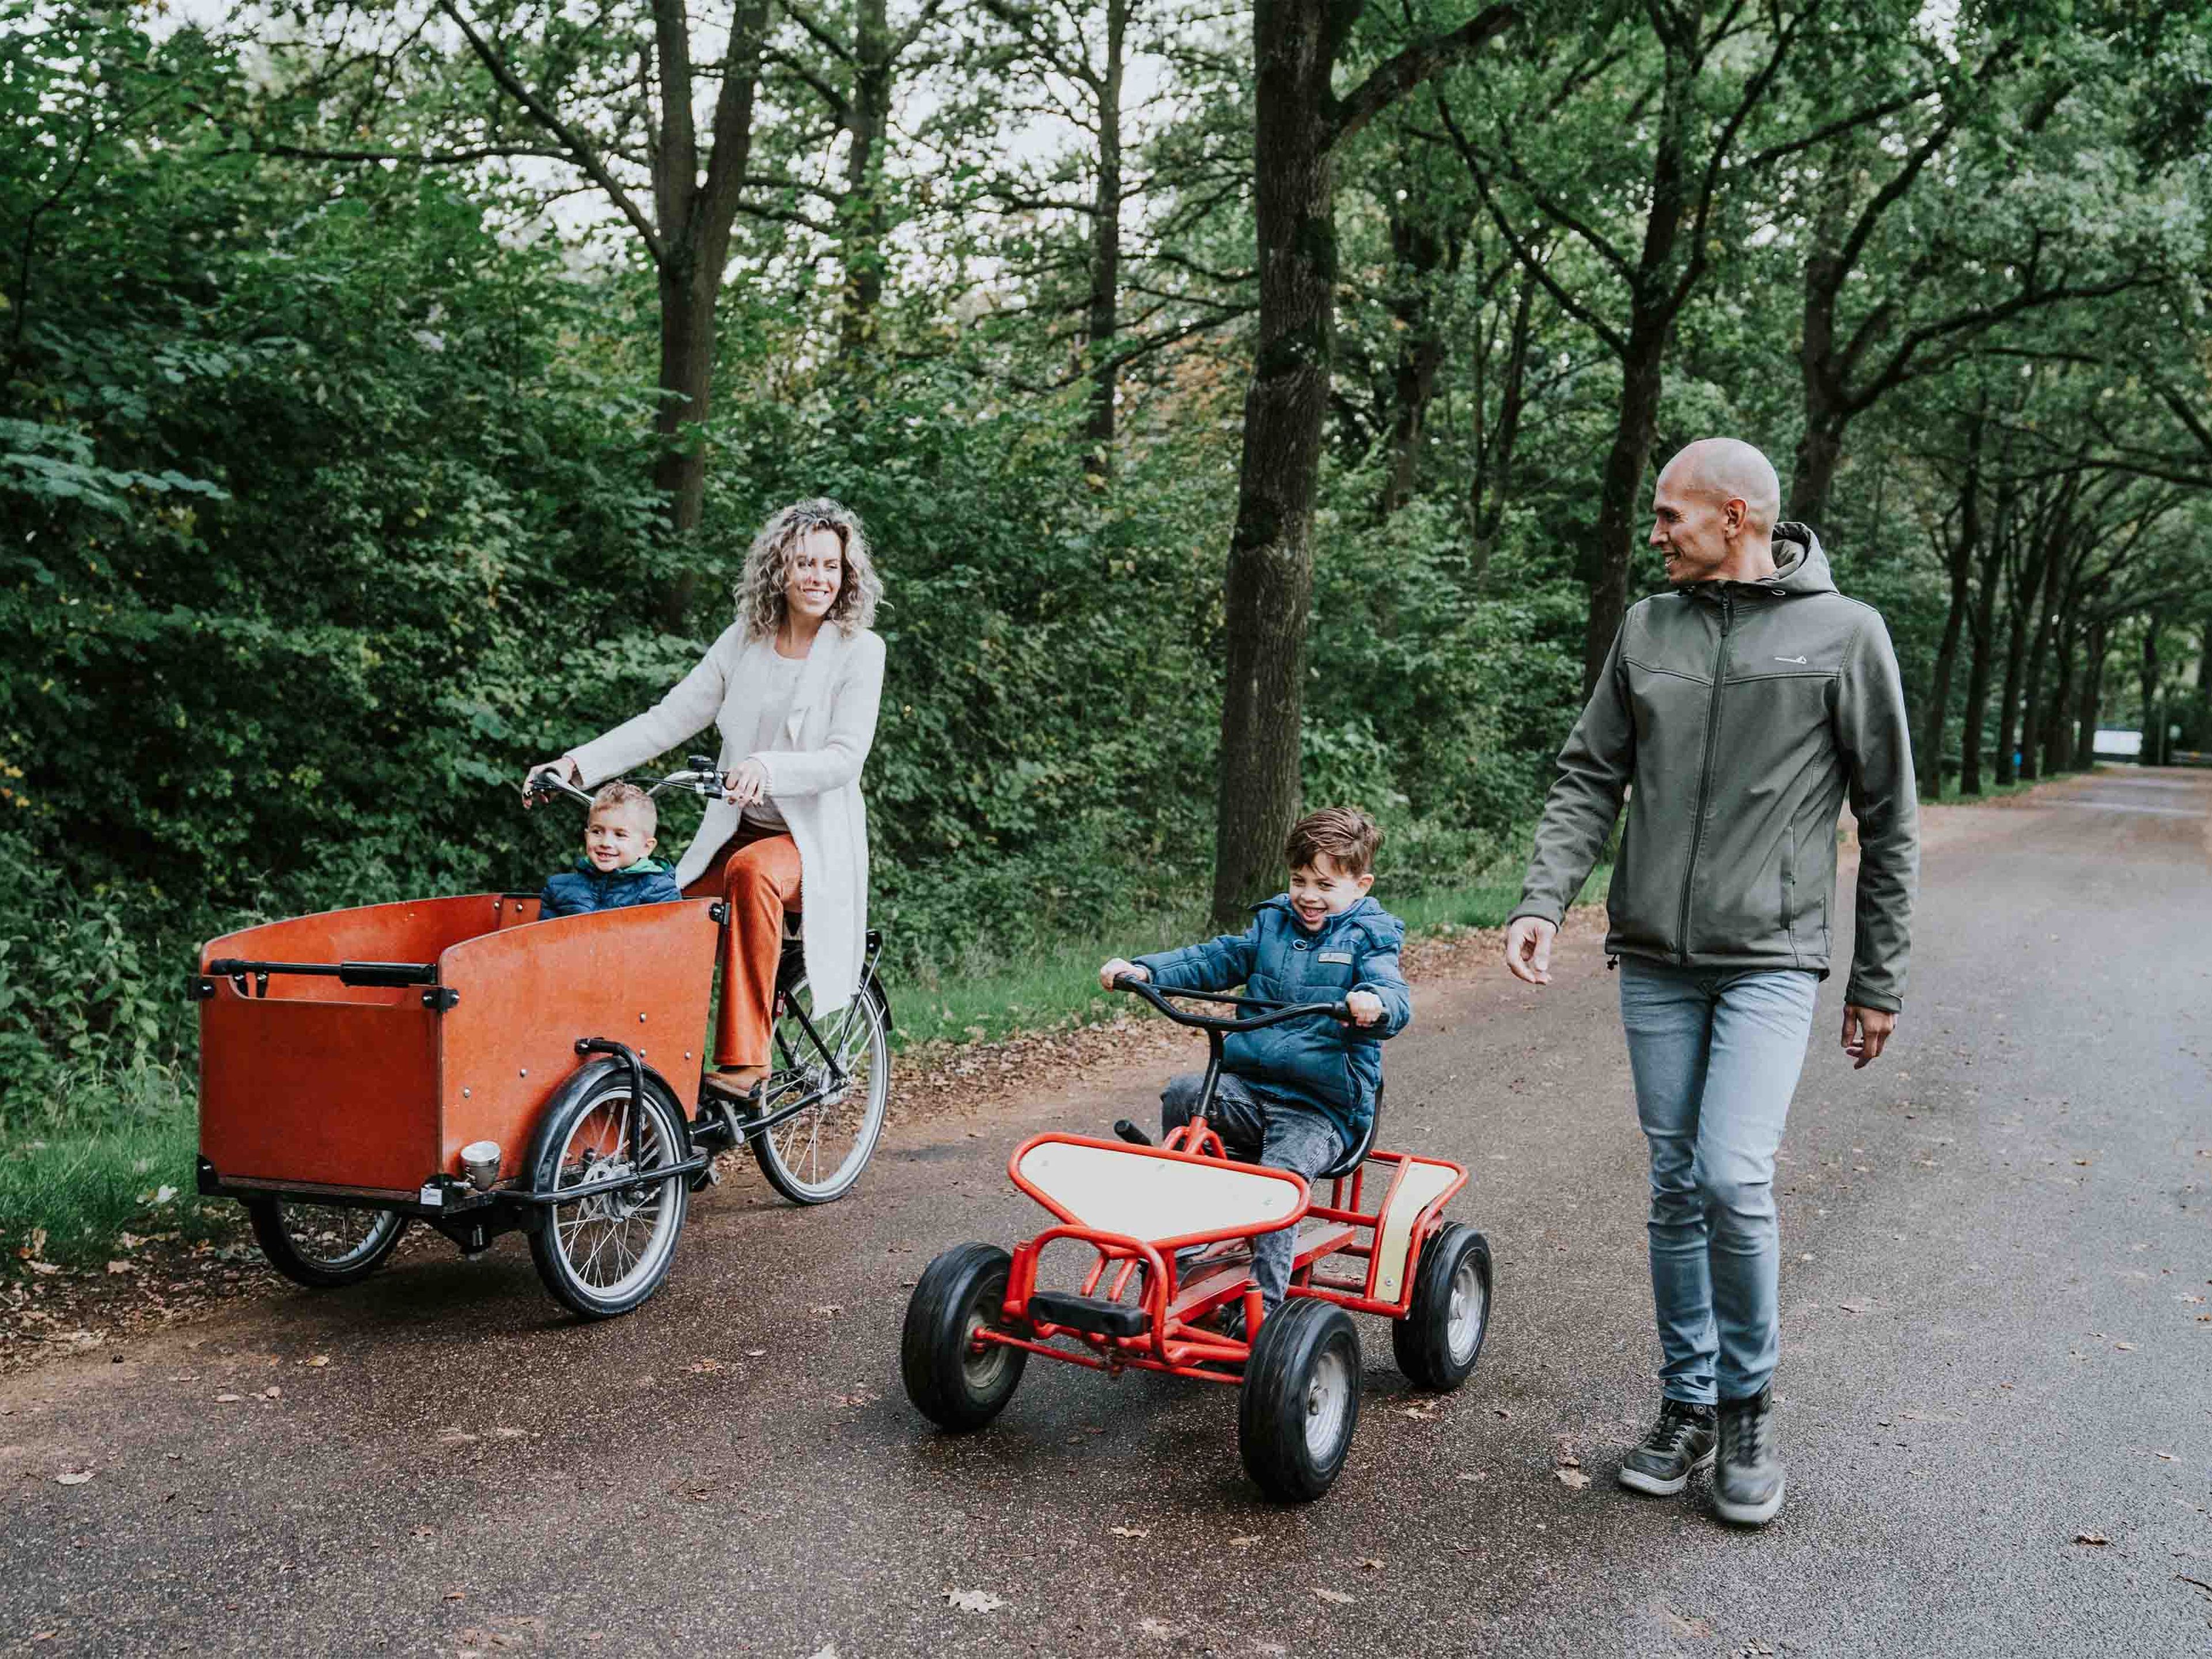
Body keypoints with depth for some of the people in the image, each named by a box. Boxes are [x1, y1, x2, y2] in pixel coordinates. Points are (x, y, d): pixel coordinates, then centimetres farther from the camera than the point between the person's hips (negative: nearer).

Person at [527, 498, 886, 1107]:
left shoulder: (860, 651, -4)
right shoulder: (744, 641, 8)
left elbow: (846, 756, -16)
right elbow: (669, 718, 5)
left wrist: (767, 768, -34)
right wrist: (578, 763, -6)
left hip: (817, 841, -5)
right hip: (738, 832, 5)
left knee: (753, 871, -37)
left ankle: (744, 1062, -36)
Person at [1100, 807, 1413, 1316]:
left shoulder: (1367, 939, -2)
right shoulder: (1272, 922, 14)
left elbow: (1396, 999, -17)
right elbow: (1212, 960, 14)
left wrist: (1375, 1004, -42)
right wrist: (1143, 970, 0)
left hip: (1324, 1107, -5)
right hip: (1249, 1086, 5)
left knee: (1280, 1176, -28)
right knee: (1183, 1093, -21)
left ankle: (1262, 1306, -22)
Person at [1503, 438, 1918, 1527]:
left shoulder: (1844, 633, -3)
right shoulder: (1647, 629, 7)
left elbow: (1887, 818, 2)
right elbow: (1588, 779, 8)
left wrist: (1879, 980, 3)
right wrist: (1543, 900, -8)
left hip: (1770, 959, -4)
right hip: (1655, 959, 4)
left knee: (1734, 1179, -15)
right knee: (1675, 1189, 9)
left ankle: (1748, 1408, 8)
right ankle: (1687, 1405, 23)